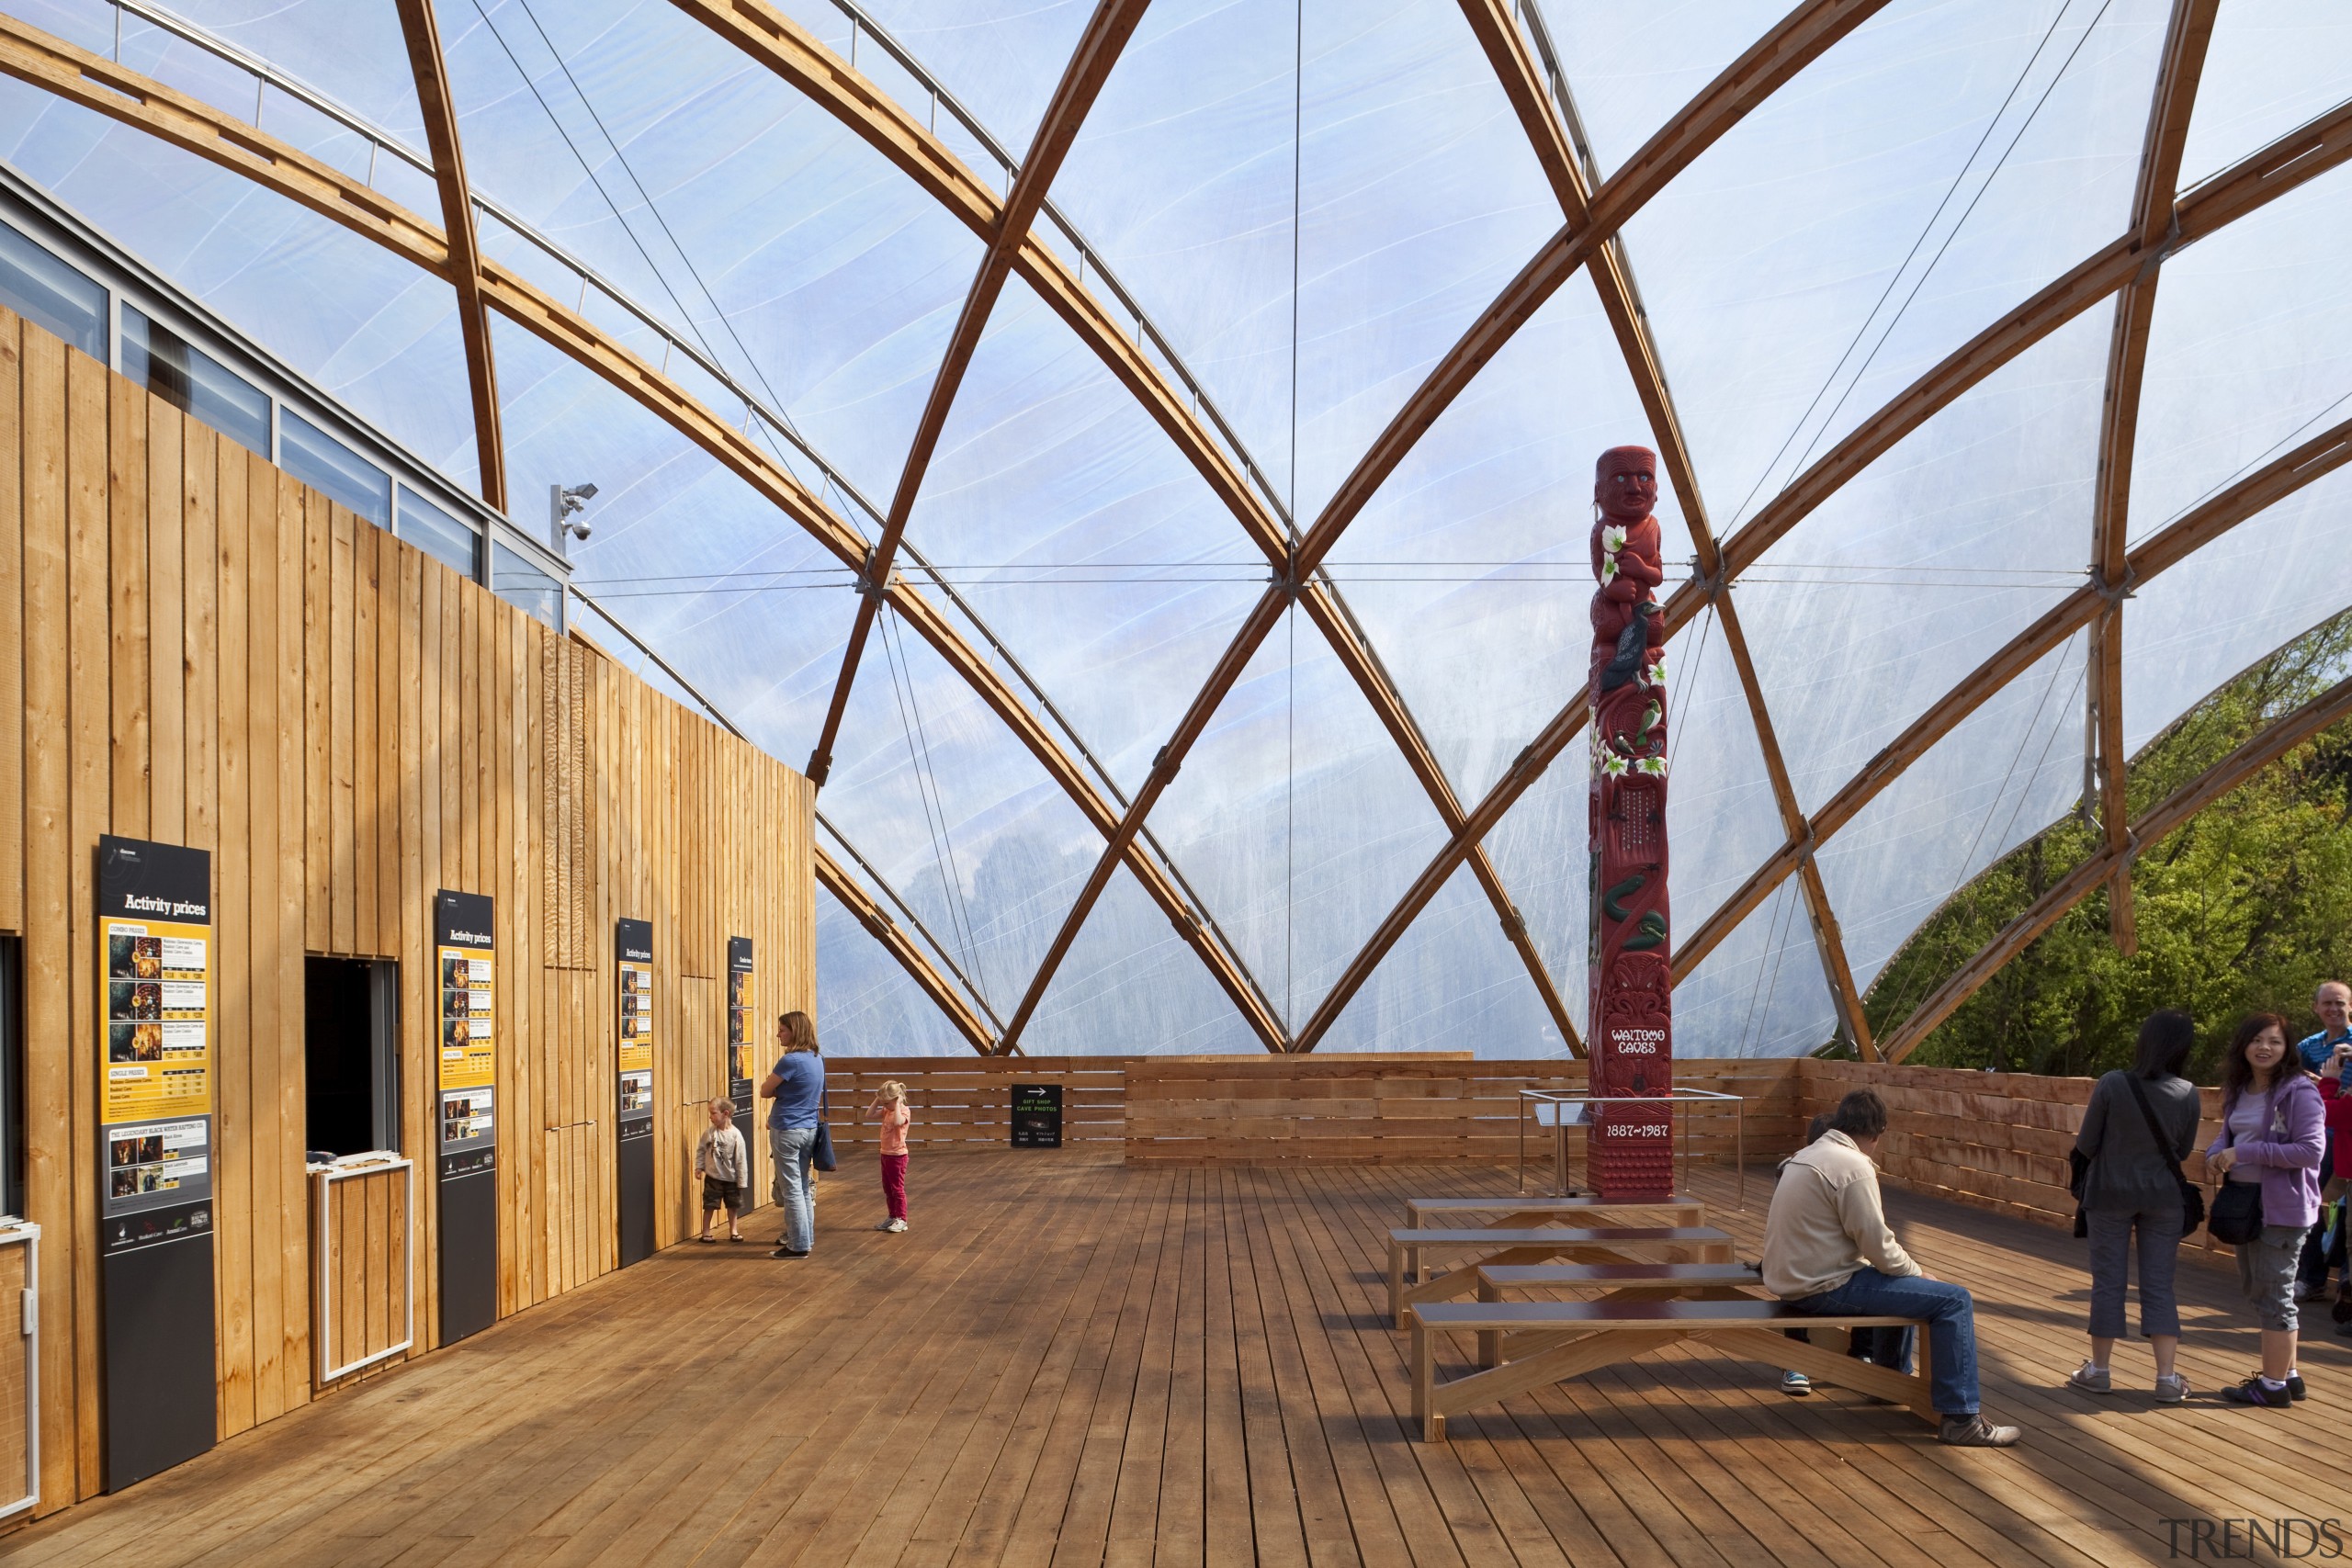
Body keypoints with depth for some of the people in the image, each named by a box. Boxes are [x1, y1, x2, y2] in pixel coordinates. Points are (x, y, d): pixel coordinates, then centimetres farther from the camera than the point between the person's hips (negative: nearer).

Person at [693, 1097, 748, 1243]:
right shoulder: (709, 1132, -7)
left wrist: (741, 1181, -10)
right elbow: (701, 1150, 5)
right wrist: (699, 1166, -4)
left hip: (731, 1178, -1)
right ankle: (705, 1233, 18)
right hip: (713, 1177, 1)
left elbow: (741, 1160, -12)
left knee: (733, 1206, 13)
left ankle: (733, 1231, 28)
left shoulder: (735, 1135, -15)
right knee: (709, 1205, 6)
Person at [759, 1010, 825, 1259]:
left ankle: (799, 1245, 3)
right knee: (802, 1187, 16)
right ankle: (807, 1239, 23)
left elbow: (765, 1092, -10)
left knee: (791, 1189, -1)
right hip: (810, 1129, 8)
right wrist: (781, 1089, 7)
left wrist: (771, 1085, 7)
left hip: (788, 1131, -8)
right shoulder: (817, 1058, 8)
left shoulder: (791, 1060, -18)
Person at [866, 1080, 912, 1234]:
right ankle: (893, 1217, 24)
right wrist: (877, 1100, 2)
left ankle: (901, 1220, 2)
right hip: (885, 1154, 9)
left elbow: (898, 1122, -37)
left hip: (897, 1155, -9)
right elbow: (869, 1116, 10)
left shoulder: (904, 1111, -16)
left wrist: (897, 1104, -29)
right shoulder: (886, 1111, 9)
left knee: (897, 1188, -3)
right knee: (887, 1189, 15)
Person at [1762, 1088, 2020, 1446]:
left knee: (1901, 1281, 32)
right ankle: (1961, 1419, -8)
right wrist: (1919, 1273, 1)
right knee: (1954, 1301, -9)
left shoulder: (1807, 1155, 12)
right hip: (1823, 1289, -10)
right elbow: (1878, 1246, -17)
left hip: (1792, 1279, 10)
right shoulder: (1853, 1166, -18)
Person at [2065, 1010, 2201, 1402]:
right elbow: (2183, 1151, 4)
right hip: (2163, 1197, 2)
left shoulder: (2112, 1084, -16)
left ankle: (2099, 1370, 18)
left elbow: (2086, 1145, -8)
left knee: (2108, 1282, 8)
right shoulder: (2188, 1094, -9)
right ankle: (2168, 1377, 9)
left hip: (2111, 1194, -2)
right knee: (2159, 1285, 9)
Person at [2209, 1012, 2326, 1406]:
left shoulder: (2299, 1091, -15)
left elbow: (2311, 1150, -21)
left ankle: (2273, 1385, 10)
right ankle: (2287, 1373, 31)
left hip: (2282, 1207, -8)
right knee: (2255, 1287, 17)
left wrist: (2245, 1152, -23)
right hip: (2247, 1202, 8)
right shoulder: (2238, 1089, 8)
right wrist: (2217, 1153, -6)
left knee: (2273, 1293, 0)